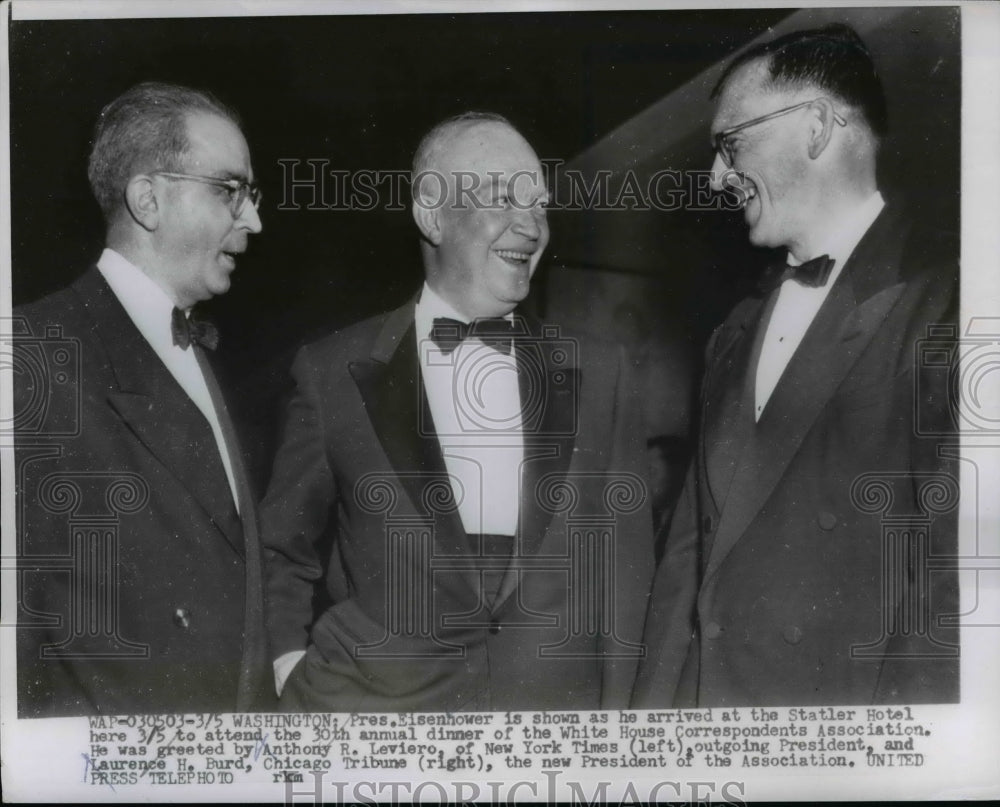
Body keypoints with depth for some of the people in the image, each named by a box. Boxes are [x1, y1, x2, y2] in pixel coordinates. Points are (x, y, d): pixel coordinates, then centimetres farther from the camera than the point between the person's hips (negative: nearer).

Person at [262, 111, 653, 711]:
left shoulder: (598, 373, 2)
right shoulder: (334, 373, -2)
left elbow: (624, 565, 4)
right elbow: (283, 555, 6)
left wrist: (613, 706, -1)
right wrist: (294, 672, -6)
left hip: (557, 706, 2)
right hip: (371, 703, -1)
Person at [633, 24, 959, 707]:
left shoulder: (944, 303, -12)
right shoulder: (738, 335, 12)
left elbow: (958, 583, -18)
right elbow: (691, 546, 10)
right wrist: (655, 700, 3)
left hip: (845, 704, -6)